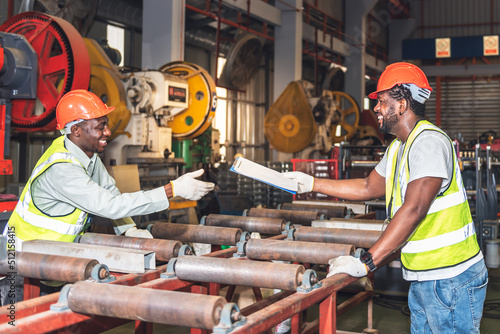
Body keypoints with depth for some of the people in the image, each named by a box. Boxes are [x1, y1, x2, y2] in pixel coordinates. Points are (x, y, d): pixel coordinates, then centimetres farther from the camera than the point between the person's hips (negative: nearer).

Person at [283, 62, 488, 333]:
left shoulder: (429, 141, -20)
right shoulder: (397, 148, 14)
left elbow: (413, 210, -27)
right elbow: (369, 187, 23)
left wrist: (366, 263, -29)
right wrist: (312, 184, 19)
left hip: (451, 279, -10)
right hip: (421, 278, 10)